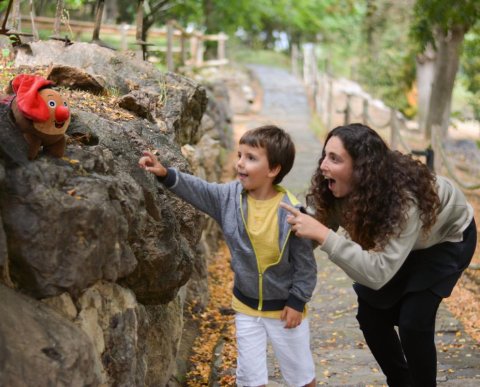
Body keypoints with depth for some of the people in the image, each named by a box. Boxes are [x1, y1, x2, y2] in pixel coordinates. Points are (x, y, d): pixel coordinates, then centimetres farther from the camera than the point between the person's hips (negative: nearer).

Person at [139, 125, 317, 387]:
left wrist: (297, 301, -13)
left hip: (284, 307, -4)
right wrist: (165, 174, -31)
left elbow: (305, 263, -16)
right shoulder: (230, 196, -10)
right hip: (246, 306, 4)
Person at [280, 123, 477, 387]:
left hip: (446, 238, -6)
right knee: (371, 315, 1)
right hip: (394, 238, 6)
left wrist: (323, 235, -55)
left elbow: (378, 273, -49)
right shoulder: (340, 190, -25)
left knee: (413, 322, -16)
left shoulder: (405, 200, -44)